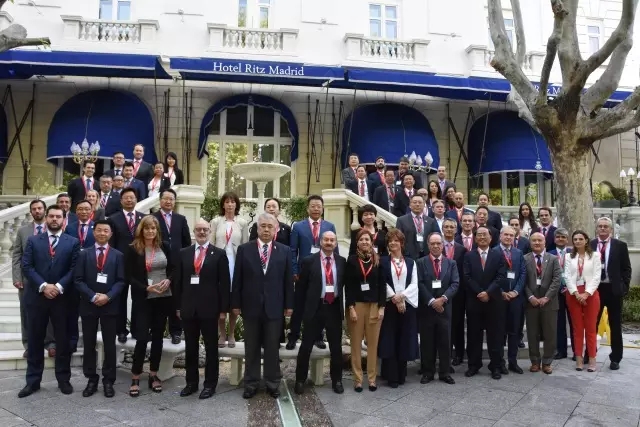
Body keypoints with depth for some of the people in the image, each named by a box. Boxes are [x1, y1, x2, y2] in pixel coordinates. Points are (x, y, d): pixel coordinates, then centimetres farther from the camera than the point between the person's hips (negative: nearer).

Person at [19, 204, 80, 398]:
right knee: (35, 340, 8)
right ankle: (33, 381, 19)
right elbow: (26, 266, -2)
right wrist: (43, 286, -15)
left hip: (62, 298, -1)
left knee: (63, 340, 6)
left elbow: (74, 270, -2)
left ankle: (64, 379, 17)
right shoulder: (33, 241, 6)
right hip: (36, 297, 1)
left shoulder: (73, 242, 3)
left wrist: (59, 287, -15)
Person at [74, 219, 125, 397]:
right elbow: (78, 280, -1)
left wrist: (107, 296, -15)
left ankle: (108, 381, 14)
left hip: (110, 305, -1)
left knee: (109, 345, 4)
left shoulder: (118, 255, 5)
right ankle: (91, 379, 19)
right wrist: (93, 296, -13)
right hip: (88, 304, 1)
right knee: (89, 345, 8)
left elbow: (121, 281, -1)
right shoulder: (84, 254, 6)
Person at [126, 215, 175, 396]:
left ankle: (153, 375, 22)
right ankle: (135, 378, 9)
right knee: (142, 338, -6)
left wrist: (168, 280, -9)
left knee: (158, 336, 10)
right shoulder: (133, 249, -6)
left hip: (163, 298, 3)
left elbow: (173, 268, 11)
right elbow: (129, 276, -7)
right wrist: (146, 288, -18)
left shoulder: (165, 246, 3)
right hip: (143, 299, -3)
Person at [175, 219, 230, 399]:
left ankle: (210, 384, 18)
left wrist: (223, 308, -7)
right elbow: (178, 281, 9)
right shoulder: (184, 253, 8)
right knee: (190, 347, 12)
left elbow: (224, 283, -3)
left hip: (209, 307, -3)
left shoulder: (219, 254, -1)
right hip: (188, 307, 3)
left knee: (211, 347, 7)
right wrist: (178, 306, 4)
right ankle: (191, 382, 25)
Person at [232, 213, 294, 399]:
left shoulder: (284, 251, 2)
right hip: (251, 306, 0)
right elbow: (237, 279, 1)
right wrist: (235, 304, -1)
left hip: (274, 307, 0)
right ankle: (251, 383, 23)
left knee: (272, 348, 9)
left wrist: (289, 304, 1)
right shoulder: (244, 249, 1)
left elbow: (288, 280, 3)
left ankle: (273, 383, 22)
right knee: (251, 348, 10)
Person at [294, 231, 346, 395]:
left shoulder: (341, 261, 4)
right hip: (315, 308, -2)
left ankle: (337, 380, 28)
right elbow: (302, 286, 1)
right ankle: (300, 380, 20)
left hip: (334, 308, 3)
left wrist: (343, 304, 9)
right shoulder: (309, 261, -4)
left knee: (336, 347, 12)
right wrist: (305, 306, 2)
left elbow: (344, 283, 13)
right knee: (306, 346, 5)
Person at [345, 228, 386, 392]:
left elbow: (382, 285, 4)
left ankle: (372, 378, 14)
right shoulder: (352, 260, 0)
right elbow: (348, 285, -3)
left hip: (374, 305, 1)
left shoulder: (378, 260, 4)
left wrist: (382, 307, -3)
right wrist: (351, 308, -9)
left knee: (373, 343, 4)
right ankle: (357, 379, 11)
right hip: (356, 305, -1)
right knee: (356, 343, 3)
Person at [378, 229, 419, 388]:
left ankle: (402, 374, 16)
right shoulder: (383, 261, 3)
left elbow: (414, 284, 2)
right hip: (389, 305, -2)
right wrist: (394, 298, -12)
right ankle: (391, 376, 5)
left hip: (407, 304, 2)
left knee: (404, 339, 5)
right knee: (389, 340, -2)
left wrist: (402, 296, -12)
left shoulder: (410, 262, 10)